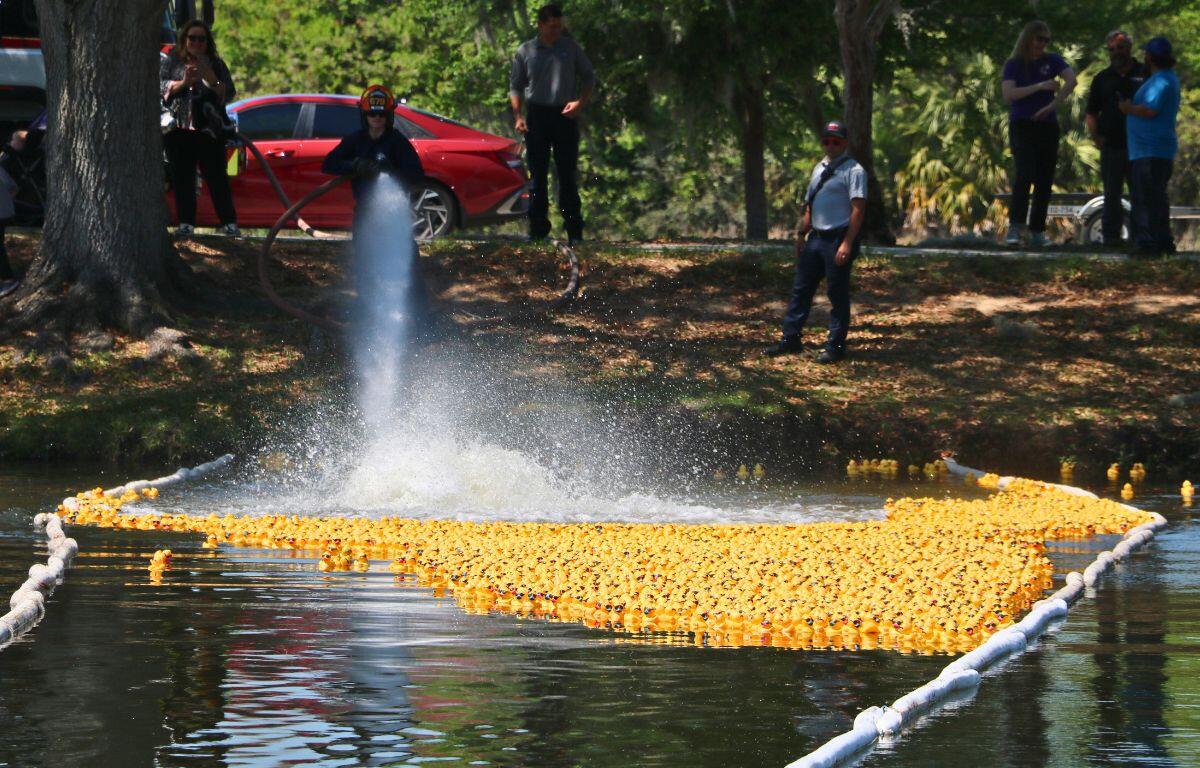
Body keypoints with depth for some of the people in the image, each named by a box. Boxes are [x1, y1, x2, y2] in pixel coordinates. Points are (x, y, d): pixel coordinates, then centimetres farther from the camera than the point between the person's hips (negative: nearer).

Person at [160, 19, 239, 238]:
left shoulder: (216, 65, 12)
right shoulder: (170, 62, 12)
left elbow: (229, 94, 5)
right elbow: (160, 87, 2)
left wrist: (211, 80, -13)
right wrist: (183, 83, -13)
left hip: (209, 129, -1)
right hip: (178, 129, 1)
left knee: (216, 176, -5)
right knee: (182, 178, -1)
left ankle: (229, 223, -4)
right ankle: (186, 223, 4)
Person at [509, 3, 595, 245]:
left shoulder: (571, 48, 7)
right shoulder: (526, 51, 6)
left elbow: (589, 78, 13)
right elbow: (515, 86, 10)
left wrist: (580, 102, -5)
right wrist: (517, 116, -3)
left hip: (565, 116, 0)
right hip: (537, 115, 0)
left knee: (567, 175, -1)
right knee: (538, 175, 2)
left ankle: (574, 229, 1)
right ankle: (538, 228, 6)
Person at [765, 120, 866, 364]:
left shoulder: (853, 170, -10)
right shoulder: (819, 169, 16)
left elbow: (858, 209, -16)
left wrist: (847, 244, -22)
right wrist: (802, 235, 18)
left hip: (838, 240, -8)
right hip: (815, 238, 8)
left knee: (837, 294, -1)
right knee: (801, 289, 10)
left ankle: (835, 347, 6)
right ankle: (790, 340, 18)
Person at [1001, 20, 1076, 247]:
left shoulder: (1052, 61, 8)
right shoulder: (1013, 65, 3)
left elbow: (1071, 80, -8)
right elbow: (1008, 94, -11)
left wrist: (1052, 105, -18)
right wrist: (1040, 86, -18)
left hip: (1048, 127, 3)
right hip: (1022, 127, -3)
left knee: (1044, 181, 1)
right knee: (1024, 174, -20)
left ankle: (1037, 231, 6)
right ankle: (1015, 227, -26)